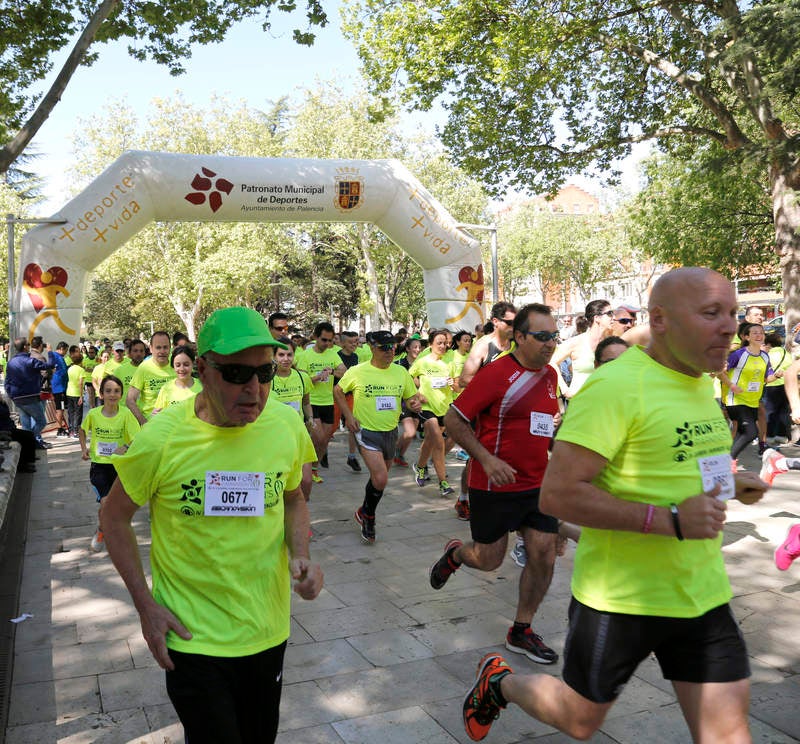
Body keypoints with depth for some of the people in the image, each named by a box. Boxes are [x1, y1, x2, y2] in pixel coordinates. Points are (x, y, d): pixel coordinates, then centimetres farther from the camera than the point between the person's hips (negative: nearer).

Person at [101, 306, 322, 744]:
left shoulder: (287, 424, -8)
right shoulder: (160, 438, -18)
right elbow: (114, 515, -3)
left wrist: (299, 556, -9)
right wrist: (145, 604, -9)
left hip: (269, 630, 4)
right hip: (193, 638, -4)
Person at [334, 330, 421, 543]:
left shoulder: (401, 372, 1)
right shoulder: (357, 371, -10)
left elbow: (411, 396, 10)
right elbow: (337, 391, 4)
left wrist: (414, 403, -14)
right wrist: (348, 415, -6)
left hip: (391, 432, 5)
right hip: (367, 431, -5)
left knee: (379, 478, 17)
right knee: (380, 479, -17)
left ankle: (365, 513, 41)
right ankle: (367, 516, 9)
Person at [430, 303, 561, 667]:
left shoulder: (550, 375, 6)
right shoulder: (496, 373, -16)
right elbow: (453, 419, -14)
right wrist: (486, 460, -22)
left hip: (537, 484, 6)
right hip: (495, 486, -6)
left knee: (544, 555, 3)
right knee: (489, 560, 6)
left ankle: (521, 631, 21)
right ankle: (454, 555, 42)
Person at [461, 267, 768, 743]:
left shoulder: (701, 384, 8)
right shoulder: (615, 387, -21)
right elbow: (558, 494, -26)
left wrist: (728, 483, 6)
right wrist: (669, 520, -28)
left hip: (703, 594, 7)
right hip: (621, 598, -7)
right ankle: (497, 682, 42)